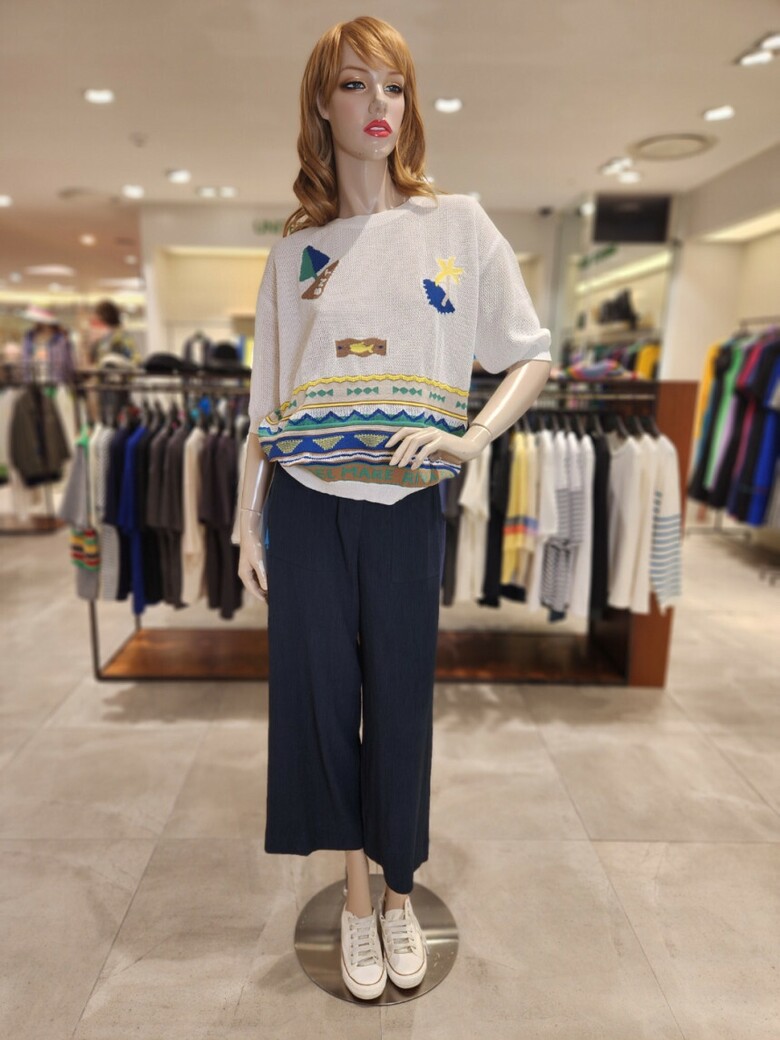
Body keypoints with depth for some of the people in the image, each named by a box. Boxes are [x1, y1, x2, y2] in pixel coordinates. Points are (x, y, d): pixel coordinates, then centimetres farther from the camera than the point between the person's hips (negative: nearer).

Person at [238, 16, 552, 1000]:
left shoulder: (459, 224, 4)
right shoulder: (294, 248, 8)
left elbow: (530, 358, 4)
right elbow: (267, 403, 8)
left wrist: (470, 438, -14)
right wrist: (249, 524, 6)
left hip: (406, 508, -1)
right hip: (308, 508, 2)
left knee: (401, 699, 9)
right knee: (319, 695, 8)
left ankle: (400, 895, 36)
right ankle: (354, 901, 33)